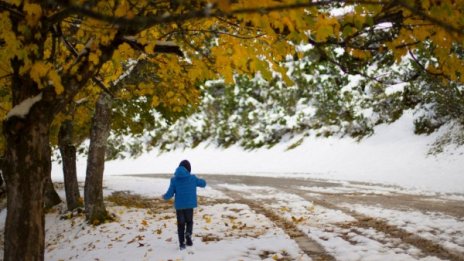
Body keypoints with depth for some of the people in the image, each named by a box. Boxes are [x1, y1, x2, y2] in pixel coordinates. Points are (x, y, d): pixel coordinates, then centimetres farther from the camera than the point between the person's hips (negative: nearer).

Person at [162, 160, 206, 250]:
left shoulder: (174, 179, -7)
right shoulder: (192, 178, -6)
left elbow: (170, 194, -6)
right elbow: (203, 183, 9)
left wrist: (164, 197, 16)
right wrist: (201, 180, 32)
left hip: (179, 205, 1)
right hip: (189, 205, 0)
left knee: (181, 224, 12)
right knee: (189, 221, 18)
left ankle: (182, 243, 10)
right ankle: (188, 233, -10)